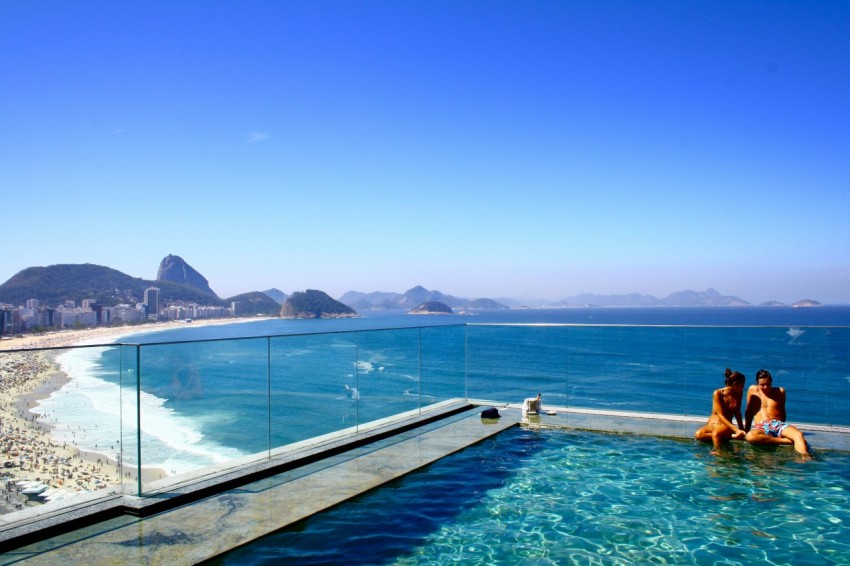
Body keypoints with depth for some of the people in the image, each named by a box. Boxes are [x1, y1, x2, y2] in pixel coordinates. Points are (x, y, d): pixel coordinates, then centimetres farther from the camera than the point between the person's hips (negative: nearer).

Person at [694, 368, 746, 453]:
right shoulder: (718, 393, -11)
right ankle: (731, 436, -29)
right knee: (698, 434, -38)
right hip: (712, 424, 0)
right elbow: (720, 415, -16)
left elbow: (737, 412, 12)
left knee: (715, 433, -40)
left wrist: (741, 430, 6)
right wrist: (736, 429, -25)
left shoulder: (739, 393, 1)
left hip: (726, 425, 0)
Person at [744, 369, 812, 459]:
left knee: (798, 434, -33)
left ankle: (805, 458, -55)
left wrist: (782, 427, 17)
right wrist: (746, 428, 18)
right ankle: (786, 440, -34)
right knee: (750, 436, -41)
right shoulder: (753, 390, 13)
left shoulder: (780, 391, 17)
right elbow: (749, 411, 19)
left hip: (778, 424, 2)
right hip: (760, 427, -2)